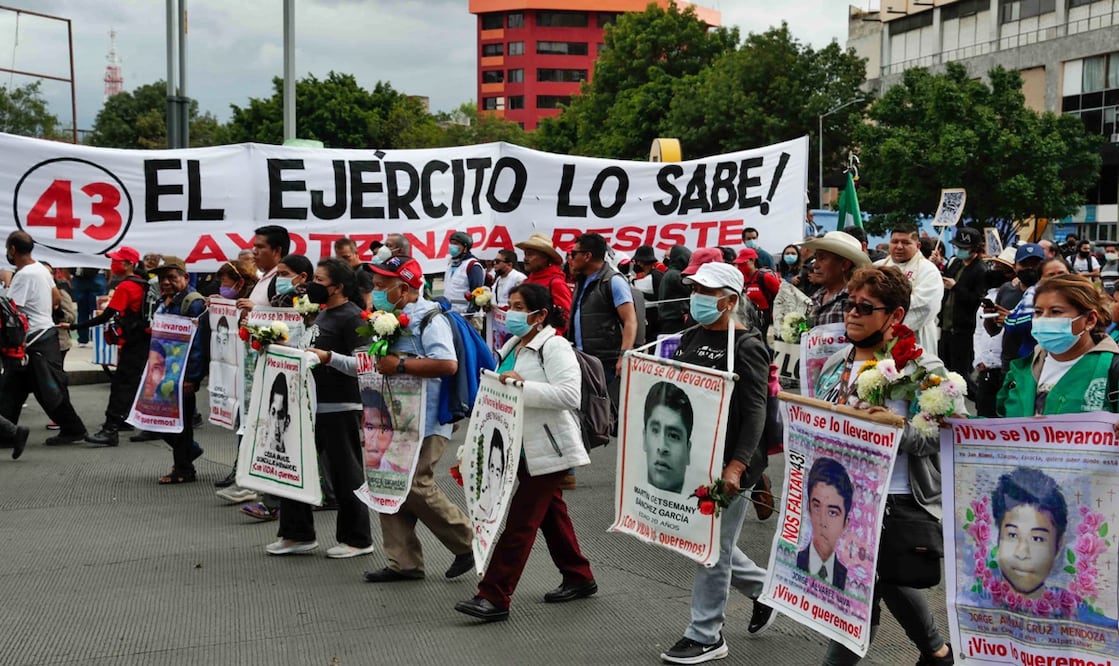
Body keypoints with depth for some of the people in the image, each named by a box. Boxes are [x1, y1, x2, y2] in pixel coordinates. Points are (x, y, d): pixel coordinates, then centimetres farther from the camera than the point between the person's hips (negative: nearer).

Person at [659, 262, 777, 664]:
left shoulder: (747, 346, -13)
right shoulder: (690, 338, 10)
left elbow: (755, 413, -17)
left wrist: (736, 466, -26)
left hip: (727, 463, -8)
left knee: (713, 546, -1)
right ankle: (764, 588, 38)